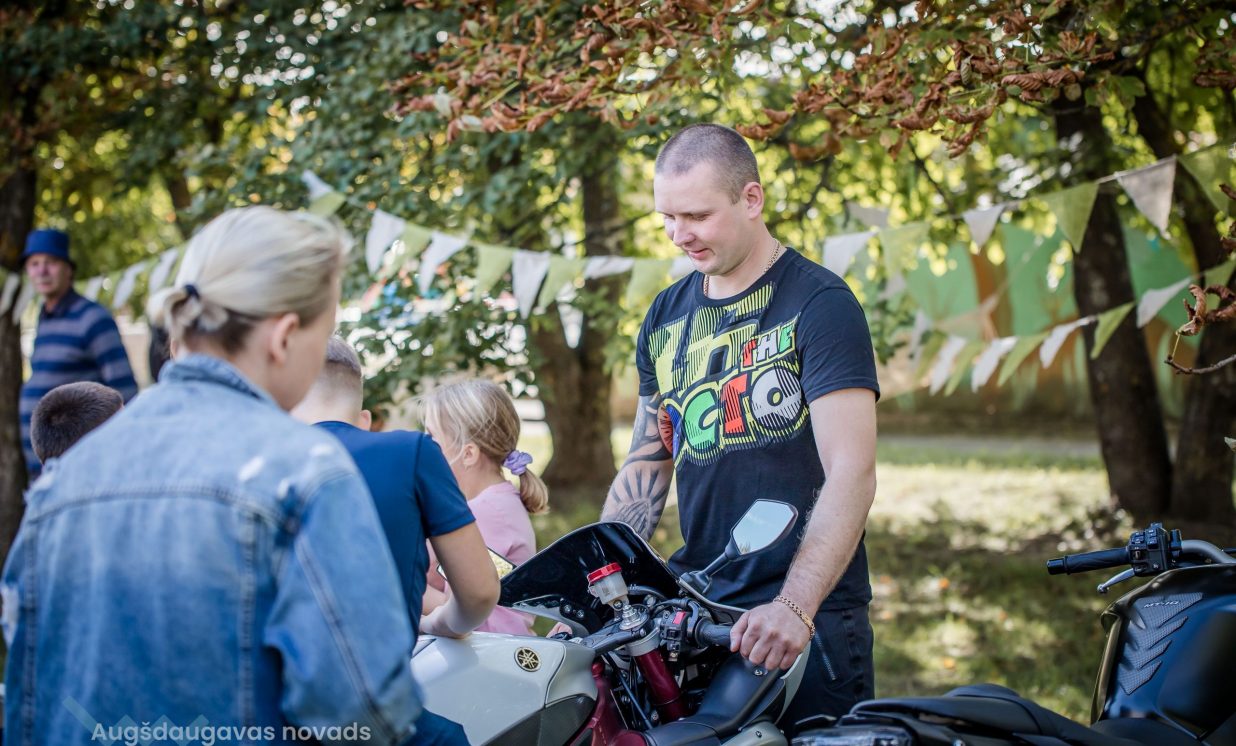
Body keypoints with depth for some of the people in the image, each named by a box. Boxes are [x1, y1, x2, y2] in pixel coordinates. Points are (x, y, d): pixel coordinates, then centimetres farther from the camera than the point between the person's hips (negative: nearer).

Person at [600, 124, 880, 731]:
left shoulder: (818, 302, -7)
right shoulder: (665, 317, 13)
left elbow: (851, 474, -16)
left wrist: (794, 606, -27)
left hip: (808, 617, -5)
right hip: (696, 607, 5)